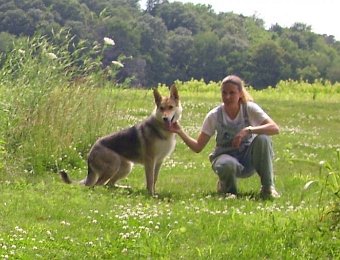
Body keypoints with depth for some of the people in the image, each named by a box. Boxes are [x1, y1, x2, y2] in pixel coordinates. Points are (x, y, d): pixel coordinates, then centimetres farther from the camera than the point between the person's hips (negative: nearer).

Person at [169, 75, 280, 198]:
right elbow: (198, 147, -8)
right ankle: (227, 188, -2)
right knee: (228, 165, -40)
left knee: (262, 138, -31)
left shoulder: (250, 109, -10)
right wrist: (180, 132, -24)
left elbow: (275, 128, -25)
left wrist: (248, 130, -37)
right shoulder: (214, 116, -8)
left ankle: (268, 187, -15)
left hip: (248, 160, 1)